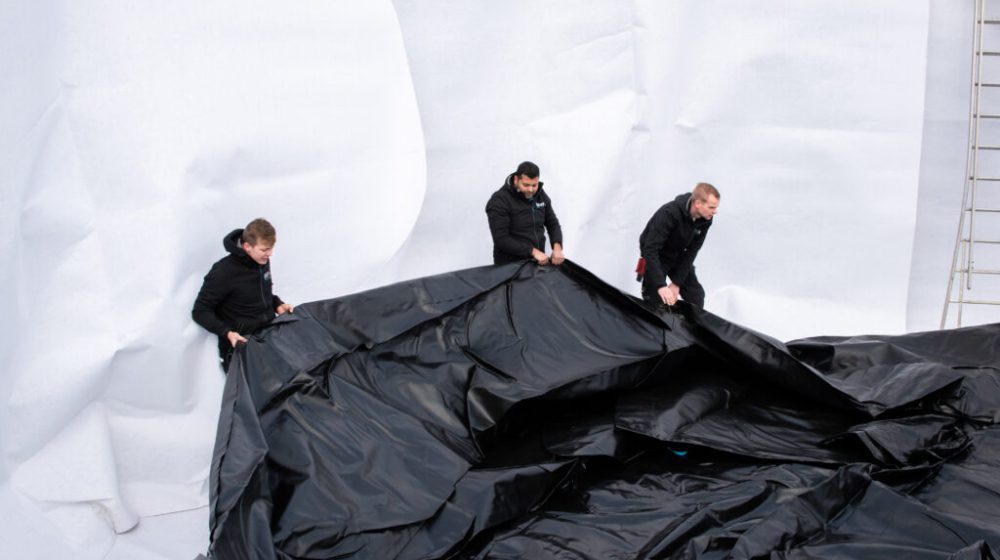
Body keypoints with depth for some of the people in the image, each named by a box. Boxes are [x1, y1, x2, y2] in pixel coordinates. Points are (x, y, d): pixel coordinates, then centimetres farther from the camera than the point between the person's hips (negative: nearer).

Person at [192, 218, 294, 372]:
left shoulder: (263, 261, 6)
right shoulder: (224, 272, -14)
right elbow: (200, 311, -9)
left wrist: (277, 304, 6)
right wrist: (227, 333, -21)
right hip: (241, 345, -6)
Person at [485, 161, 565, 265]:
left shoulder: (540, 195, 6)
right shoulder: (499, 201, -13)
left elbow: (553, 224, 12)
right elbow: (501, 239, -19)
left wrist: (557, 246, -8)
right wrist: (533, 251, -24)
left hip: (538, 263, 5)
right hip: (510, 266, -5)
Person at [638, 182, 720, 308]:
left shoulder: (705, 220, -16)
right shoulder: (669, 213, -36)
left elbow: (691, 252, -10)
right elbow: (650, 249, -38)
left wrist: (677, 283, -15)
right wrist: (661, 286, -45)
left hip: (679, 257, 6)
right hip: (656, 256, -6)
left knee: (696, 297, 3)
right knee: (655, 299, -12)